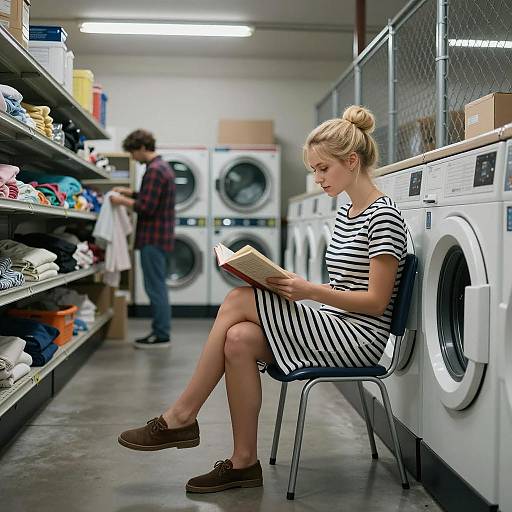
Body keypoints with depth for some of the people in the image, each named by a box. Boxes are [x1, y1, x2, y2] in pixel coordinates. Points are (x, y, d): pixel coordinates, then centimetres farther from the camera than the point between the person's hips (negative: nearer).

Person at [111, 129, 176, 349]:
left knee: (155, 287, -4)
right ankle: (161, 331, 21)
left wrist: (123, 201, -8)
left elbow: (146, 207, -21)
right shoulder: (164, 166, 16)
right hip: (162, 237, 10)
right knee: (158, 287, 14)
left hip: (153, 239, -10)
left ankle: (161, 335, 1)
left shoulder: (154, 170, -16)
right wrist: (131, 193, 18)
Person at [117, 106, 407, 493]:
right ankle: (244, 463, -11)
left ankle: (181, 418, -9)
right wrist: (295, 286, 3)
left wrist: (311, 291, -22)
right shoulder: (346, 213, 15)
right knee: (239, 340, -18)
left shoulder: (384, 216, -12)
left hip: (360, 337, -8)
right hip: (333, 328, 8)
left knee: (238, 300, -19)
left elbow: (376, 300, -16)